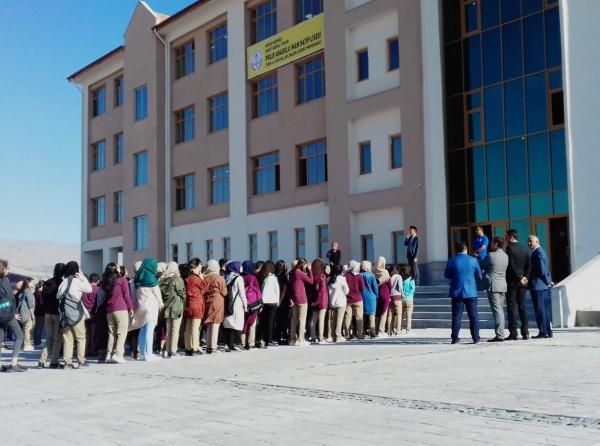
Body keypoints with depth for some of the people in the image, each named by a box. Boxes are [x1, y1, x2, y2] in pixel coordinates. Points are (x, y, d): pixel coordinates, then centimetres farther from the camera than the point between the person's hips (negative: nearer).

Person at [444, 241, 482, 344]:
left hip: (457, 293, 0)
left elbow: (446, 275, 5)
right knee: (473, 316, 7)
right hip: (471, 292, 0)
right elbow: (479, 276, 4)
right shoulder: (473, 260, -4)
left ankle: (455, 338, 3)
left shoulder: (451, 261, -4)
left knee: (456, 316, 4)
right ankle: (476, 338, 7)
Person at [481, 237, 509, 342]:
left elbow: (481, 265, 2)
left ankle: (499, 335, -10)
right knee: (500, 311, 13)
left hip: (493, 286, -7)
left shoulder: (491, 255, -11)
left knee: (497, 311, -9)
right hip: (503, 285, 7)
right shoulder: (505, 256, 10)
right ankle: (500, 333, 15)